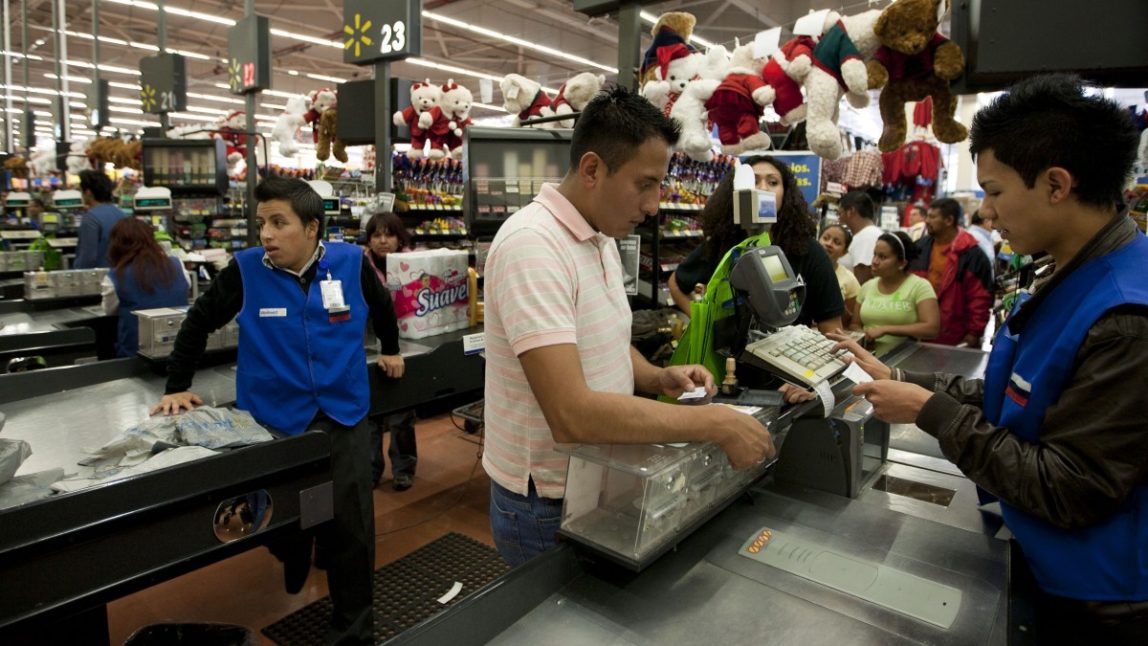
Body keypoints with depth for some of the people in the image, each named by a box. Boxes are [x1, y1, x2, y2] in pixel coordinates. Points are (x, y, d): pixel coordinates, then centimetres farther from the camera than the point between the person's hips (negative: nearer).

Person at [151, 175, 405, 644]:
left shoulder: (351, 263, -6)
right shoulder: (245, 270, -8)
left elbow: (381, 306, 15)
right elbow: (199, 322, 7)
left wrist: (390, 349, 26)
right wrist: (177, 387, 8)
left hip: (344, 416, 0)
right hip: (274, 420, 0)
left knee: (350, 528, 4)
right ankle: (294, 575, 48)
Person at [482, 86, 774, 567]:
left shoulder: (602, 239, 4)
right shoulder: (532, 246, -26)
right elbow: (573, 415, -34)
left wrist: (660, 379, -4)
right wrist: (716, 424, -28)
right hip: (548, 507, -8)